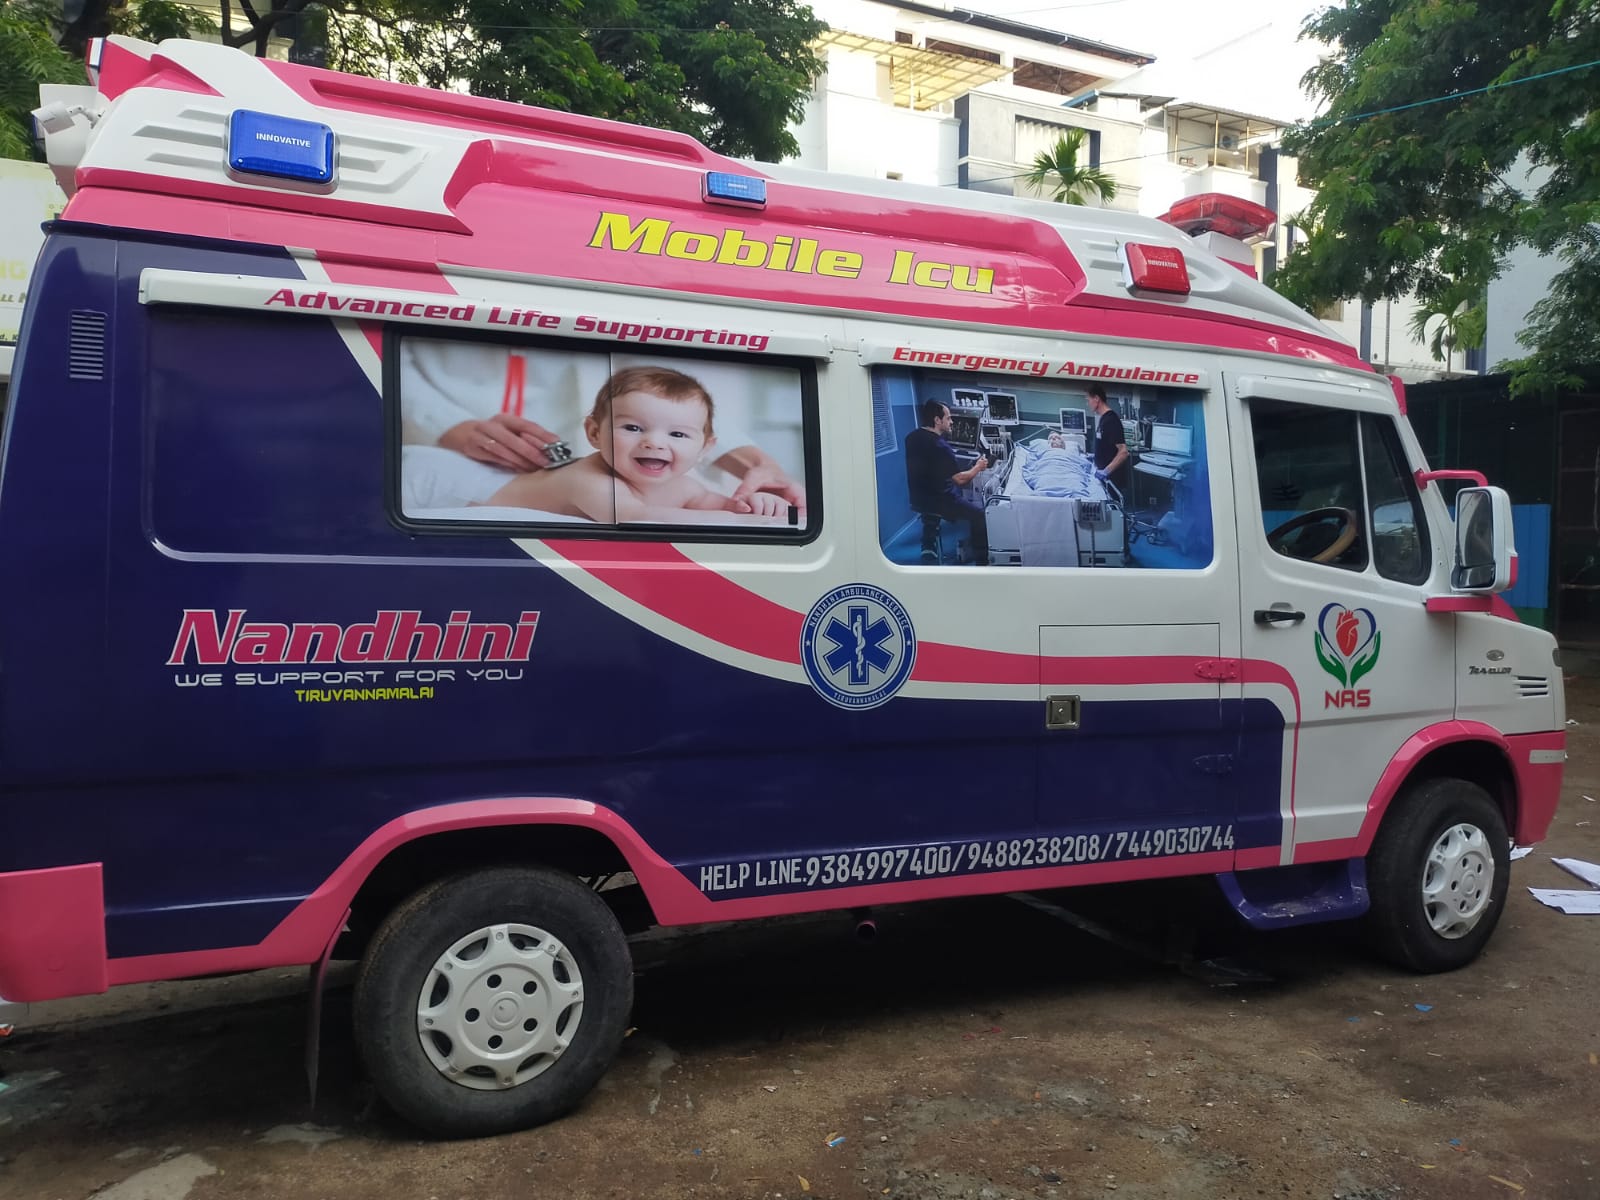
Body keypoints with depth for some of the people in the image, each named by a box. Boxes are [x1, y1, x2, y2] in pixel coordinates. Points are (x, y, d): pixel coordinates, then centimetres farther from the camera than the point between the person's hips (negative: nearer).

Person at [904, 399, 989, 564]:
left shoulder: (911, 437, -2)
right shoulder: (940, 447, -26)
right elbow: (960, 479, -22)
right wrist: (978, 467, -5)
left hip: (918, 499, 8)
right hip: (938, 502, -8)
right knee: (979, 514, 4)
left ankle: (928, 547, 40)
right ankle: (982, 561, 11)